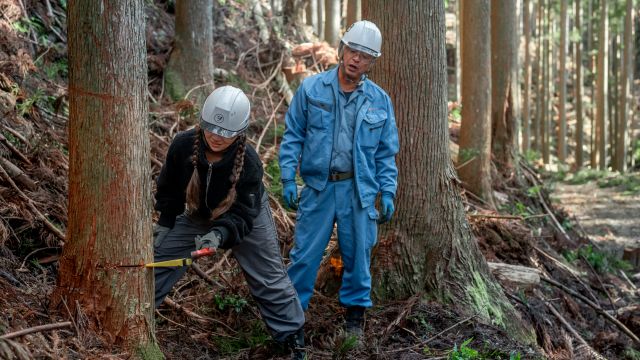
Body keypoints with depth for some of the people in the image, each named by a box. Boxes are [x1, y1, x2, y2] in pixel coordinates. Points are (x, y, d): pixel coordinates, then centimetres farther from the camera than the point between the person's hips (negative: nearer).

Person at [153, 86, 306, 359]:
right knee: (157, 263, 1)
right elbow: (169, 188, -7)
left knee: (270, 279, 1)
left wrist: (220, 234, -49)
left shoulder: (249, 162, -34)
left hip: (247, 217, -3)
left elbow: (242, 215, -32)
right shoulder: (183, 145, -27)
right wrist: (165, 224, -2)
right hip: (197, 215, 3)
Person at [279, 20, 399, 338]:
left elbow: (386, 153, 10)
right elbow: (293, 136, 3)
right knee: (305, 254, 1)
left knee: (358, 255, 8)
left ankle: (355, 315, 24)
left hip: (359, 190, 2)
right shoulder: (311, 89, 0)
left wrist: (387, 193, 2)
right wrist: (288, 178, -5)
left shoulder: (379, 101, 6)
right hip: (317, 186, -1)